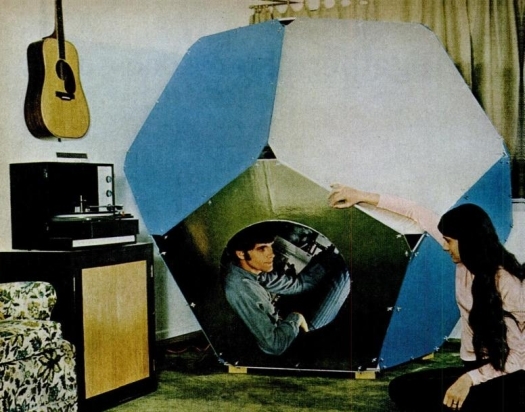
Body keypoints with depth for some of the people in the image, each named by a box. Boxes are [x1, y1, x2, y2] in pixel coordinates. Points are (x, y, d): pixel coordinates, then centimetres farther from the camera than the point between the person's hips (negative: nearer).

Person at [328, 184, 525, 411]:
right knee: (402, 389, -7)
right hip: (475, 367, 8)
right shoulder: (465, 262, -1)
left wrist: (471, 378, -27)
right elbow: (419, 214, 5)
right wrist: (363, 196, 7)